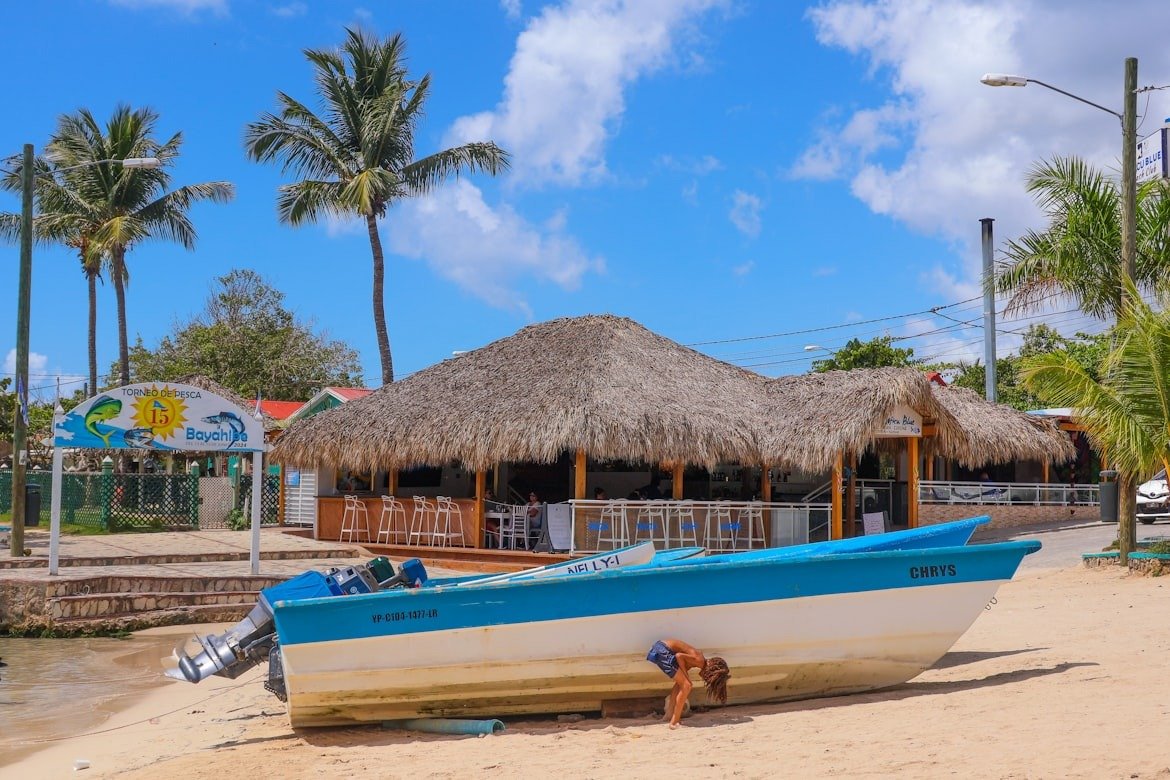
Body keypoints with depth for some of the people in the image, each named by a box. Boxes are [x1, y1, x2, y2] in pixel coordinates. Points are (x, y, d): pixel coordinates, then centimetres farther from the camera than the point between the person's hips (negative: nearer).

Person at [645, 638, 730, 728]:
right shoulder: (700, 661, -13)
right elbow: (679, 656, -21)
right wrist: (686, 675, -10)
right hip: (663, 651, -10)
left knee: (681, 682, 24)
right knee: (686, 685, -7)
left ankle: (669, 715, 35)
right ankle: (674, 723, -3)